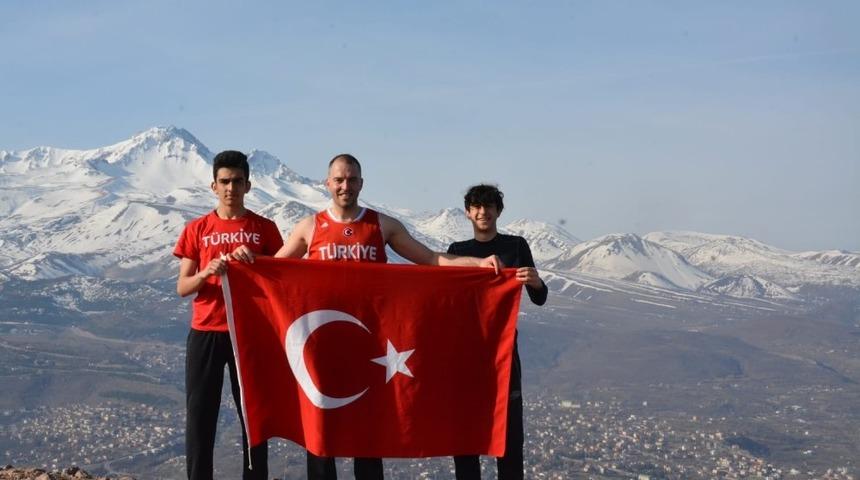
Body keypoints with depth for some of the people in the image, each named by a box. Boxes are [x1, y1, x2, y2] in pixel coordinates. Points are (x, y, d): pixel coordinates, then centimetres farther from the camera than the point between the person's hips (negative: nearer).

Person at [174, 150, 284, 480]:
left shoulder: (264, 228, 6)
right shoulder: (197, 229, 7)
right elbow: (182, 287, 4)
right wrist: (207, 272, -15)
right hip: (205, 333, 1)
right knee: (199, 416, -1)